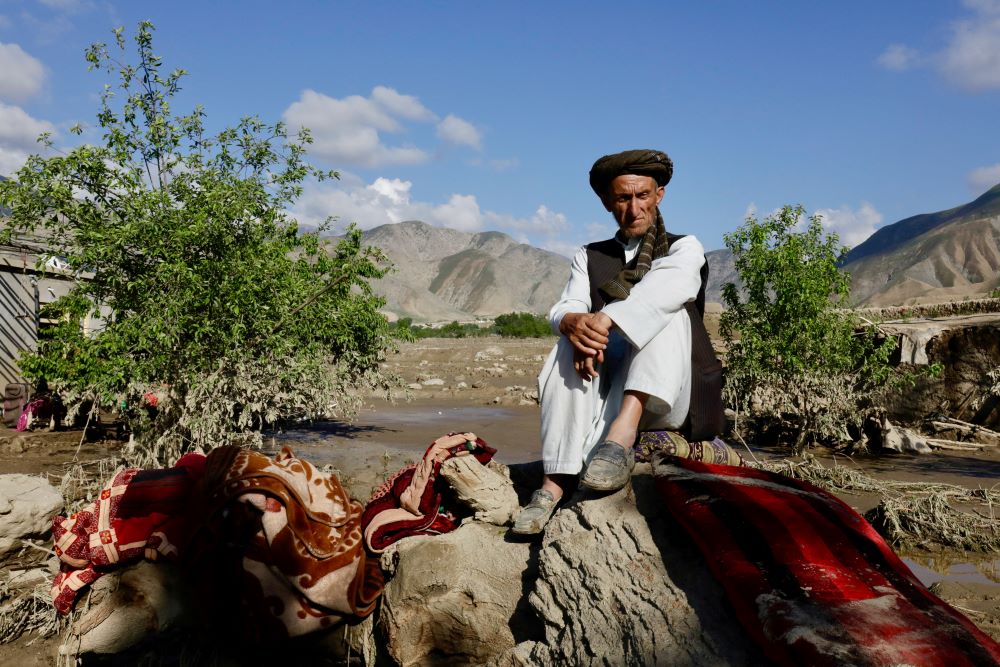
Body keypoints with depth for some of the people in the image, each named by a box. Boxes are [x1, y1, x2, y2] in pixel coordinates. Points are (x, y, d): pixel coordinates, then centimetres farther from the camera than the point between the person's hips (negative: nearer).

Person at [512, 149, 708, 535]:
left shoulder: (684, 248, 8)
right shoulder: (589, 257, 17)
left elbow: (673, 284, -17)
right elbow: (564, 309, -2)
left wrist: (604, 321, -32)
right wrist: (574, 323, -29)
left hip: (662, 397, -2)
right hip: (602, 393, 2)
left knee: (667, 310, -25)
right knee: (571, 345, -27)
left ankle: (623, 432, -43)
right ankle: (556, 483, -36)